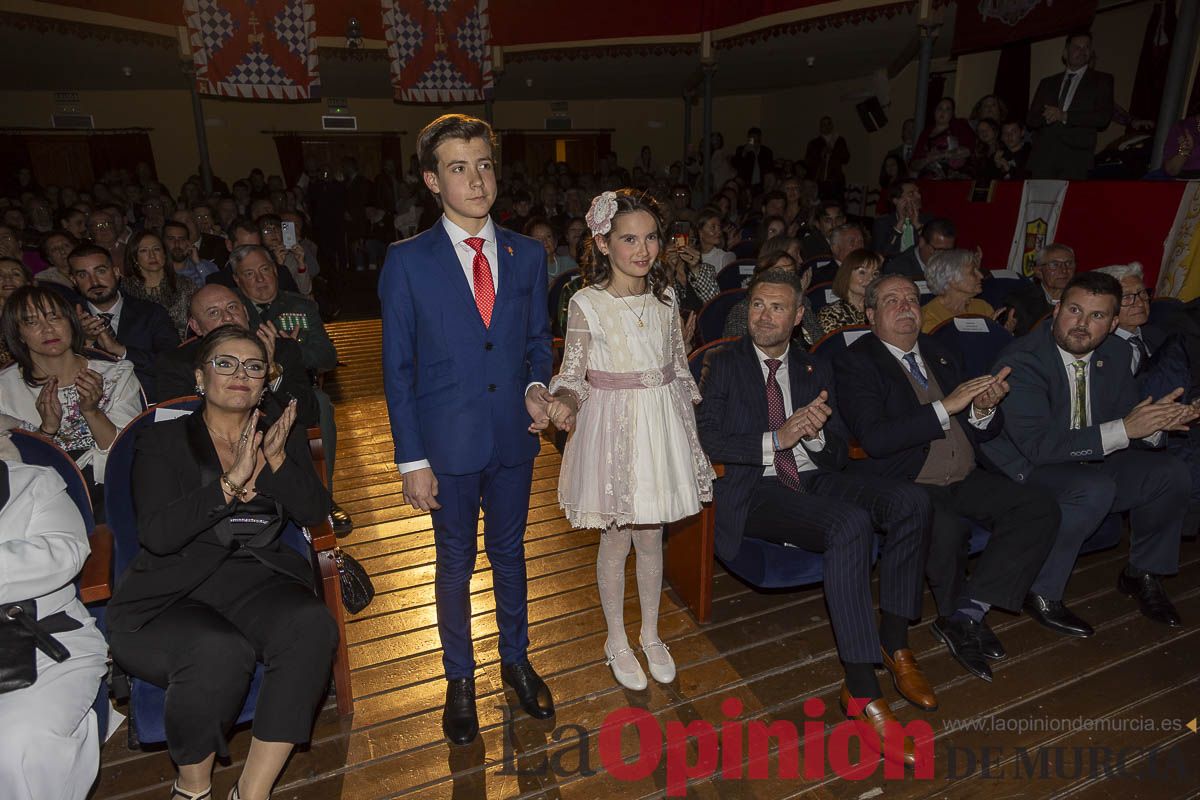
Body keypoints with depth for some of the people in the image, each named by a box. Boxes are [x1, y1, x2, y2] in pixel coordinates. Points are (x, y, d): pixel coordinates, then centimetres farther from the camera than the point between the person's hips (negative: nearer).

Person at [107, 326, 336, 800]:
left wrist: (277, 460, -11)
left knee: (312, 626, -29)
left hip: (257, 581, 3)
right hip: (171, 594, -2)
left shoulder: (284, 437, 15)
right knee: (220, 650, -34)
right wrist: (232, 481, -18)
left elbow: (314, 513, 3)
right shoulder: (161, 441, 6)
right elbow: (158, 534, -9)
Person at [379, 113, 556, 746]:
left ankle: (516, 661, 43)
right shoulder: (407, 261, -7)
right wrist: (412, 460, -9)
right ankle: (459, 678, 38)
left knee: (510, 553, 19)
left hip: (514, 437, 3)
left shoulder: (527, 255, 2)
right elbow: (397, 367, -6)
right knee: (455, 563, 15)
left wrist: (536, 386, -12)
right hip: (449, 443, -2)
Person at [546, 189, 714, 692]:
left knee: (651, 536, 15)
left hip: (662, 424, 4)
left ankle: (650, 634, 37)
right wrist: (566, 400, -29)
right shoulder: (587, 303, -11)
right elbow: (573, 372, -8)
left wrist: (694, 418, 10)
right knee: (617, 539, 10)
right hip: (614, 427, -4)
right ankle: (617, 640, 33)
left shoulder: (665, 296, 3)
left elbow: (678, 364, 11)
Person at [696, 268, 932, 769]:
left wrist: (816, 434, -12)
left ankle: (893, 643, -6)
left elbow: (839, 455, 11)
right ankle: (863, 693, -27)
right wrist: (777, 438, -19)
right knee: (851, 523, -33)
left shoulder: (815, 371, 17)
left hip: (816, 480, 5)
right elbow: (708, 440, -7)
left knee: (911, 502, -20)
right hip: (755, 492, -5)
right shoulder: (724, 365, 6)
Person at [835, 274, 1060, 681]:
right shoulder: (855, 362, -5)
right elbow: (874, 438, -20)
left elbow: (986, 433, 15)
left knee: (1041, 507, -14)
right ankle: (963, 616, -2)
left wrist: (984, 409, -9)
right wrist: (945, 407, -20)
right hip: (905, 486, -7)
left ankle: (966, 614, -11)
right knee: (947, 528, -34)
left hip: (965, 480, 7)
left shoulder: (941, 355, 15)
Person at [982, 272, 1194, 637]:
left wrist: (1156, 419, -18)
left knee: (1172, 475, -6)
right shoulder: (1021, 360, -23)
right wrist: (1123, 429, -31)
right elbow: (1038, 445, -30)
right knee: (1096, 488, -32)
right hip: (1024, 470, -8)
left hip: (1090, 462, 8)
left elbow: (1127, 418, 6)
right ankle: (1041, 593, -15)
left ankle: (1142, 574, 19)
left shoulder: (1115, 353, 2)